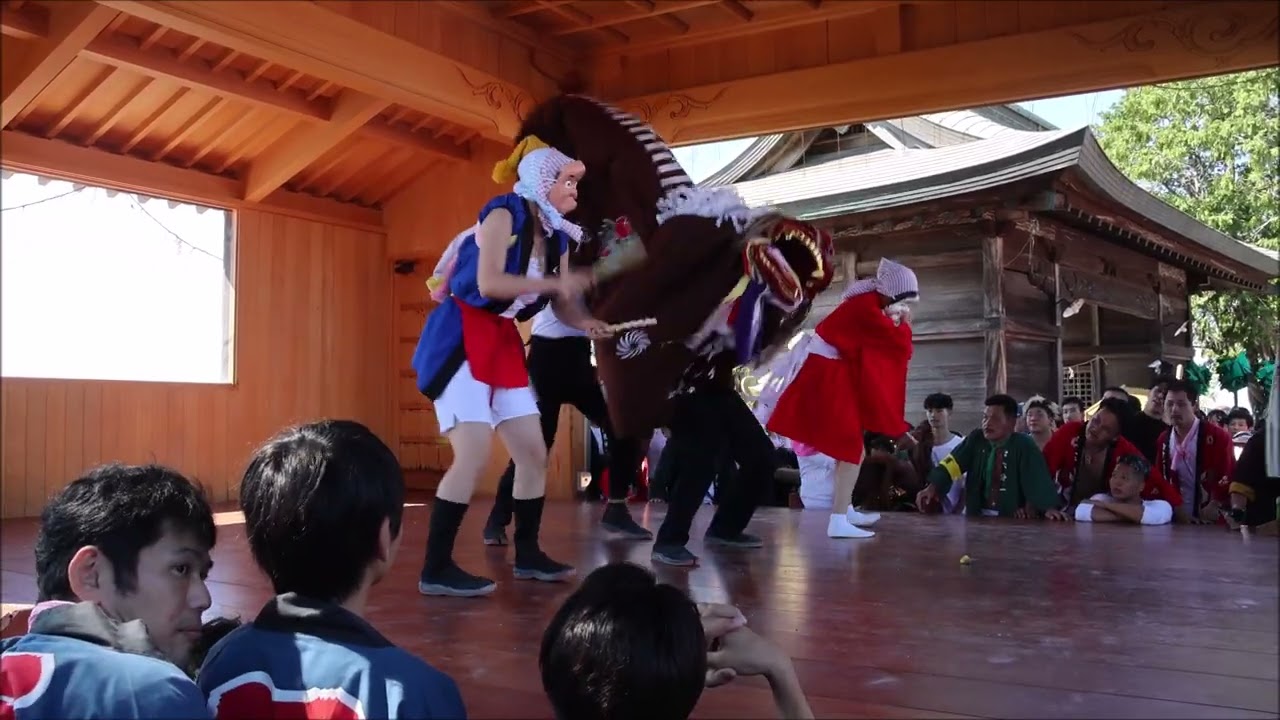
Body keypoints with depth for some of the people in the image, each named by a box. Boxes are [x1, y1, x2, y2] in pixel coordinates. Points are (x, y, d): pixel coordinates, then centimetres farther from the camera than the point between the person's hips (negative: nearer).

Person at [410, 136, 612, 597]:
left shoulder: (557, 236, 10)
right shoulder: (503, 216, -12)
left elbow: (563, 305, 8)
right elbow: (488, 283, -24)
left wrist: (588, 325, -13)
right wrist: (554, 282, -24)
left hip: (502, 341, 9)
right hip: (460, 338, -8)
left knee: (534, 452, 8)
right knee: (474, 454, -18)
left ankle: (527, 555, 21)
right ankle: (435, 569, -10)